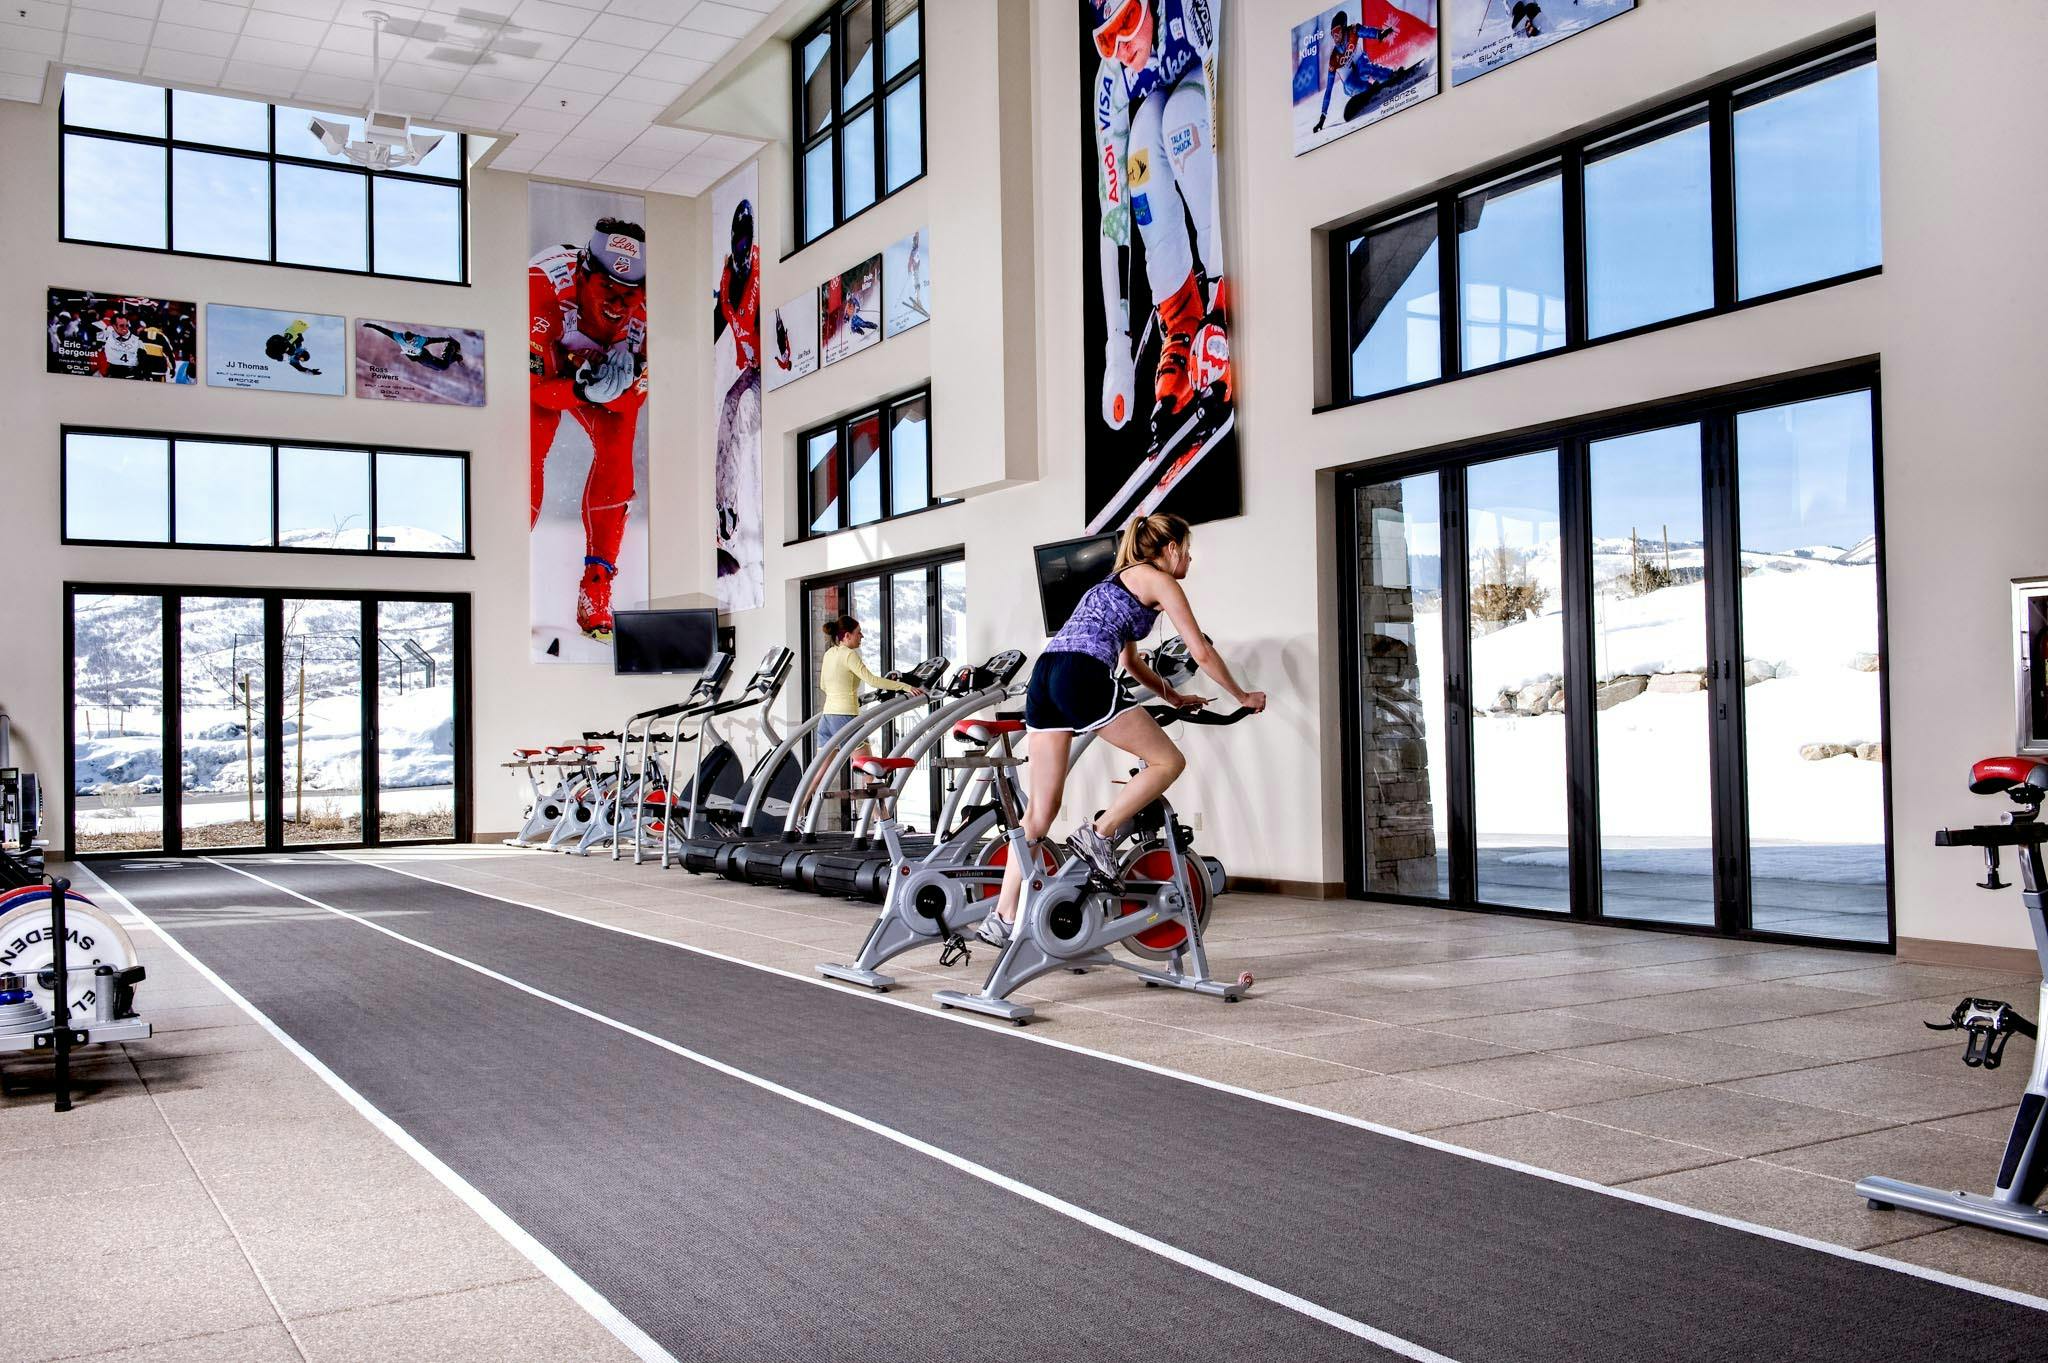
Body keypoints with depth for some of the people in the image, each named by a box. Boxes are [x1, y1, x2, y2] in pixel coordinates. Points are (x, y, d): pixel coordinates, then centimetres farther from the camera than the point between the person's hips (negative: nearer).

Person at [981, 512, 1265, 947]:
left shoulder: (1122, 579, 34)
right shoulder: (1160, 581, 8)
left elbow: (1130, 661, 43)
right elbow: (1202, 653, 7)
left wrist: (1175, 698, 46)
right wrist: (1243, 696, 20)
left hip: (1044, 674, 9)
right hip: (1082, 678, -8)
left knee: (1041, 807, 7)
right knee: (1169, 761, 6)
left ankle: (1003, 917, 4)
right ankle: (1097, 834, -4)